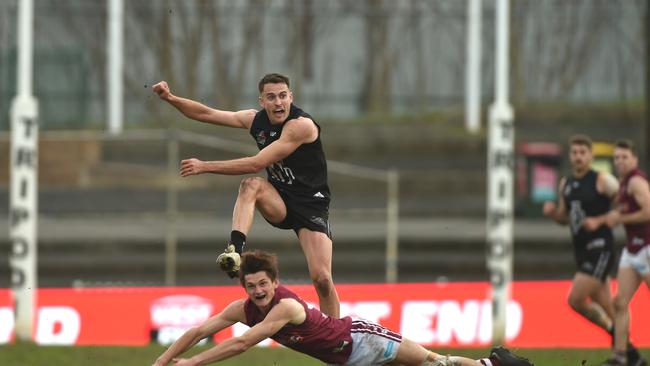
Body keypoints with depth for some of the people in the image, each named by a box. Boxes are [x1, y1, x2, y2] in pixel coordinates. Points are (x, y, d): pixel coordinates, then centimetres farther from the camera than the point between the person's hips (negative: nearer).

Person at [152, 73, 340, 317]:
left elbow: (257, 164, -26)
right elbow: (207, 114, 6)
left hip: (310, 204, -5)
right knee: (251, 185, -29)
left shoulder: (301, 125, -22)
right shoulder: (255, 120, 0)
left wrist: (205, 167, -25)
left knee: (322, 279, -15)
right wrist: (170, 98, -9)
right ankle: (235, 251, -41)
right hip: (279, 202, 5)